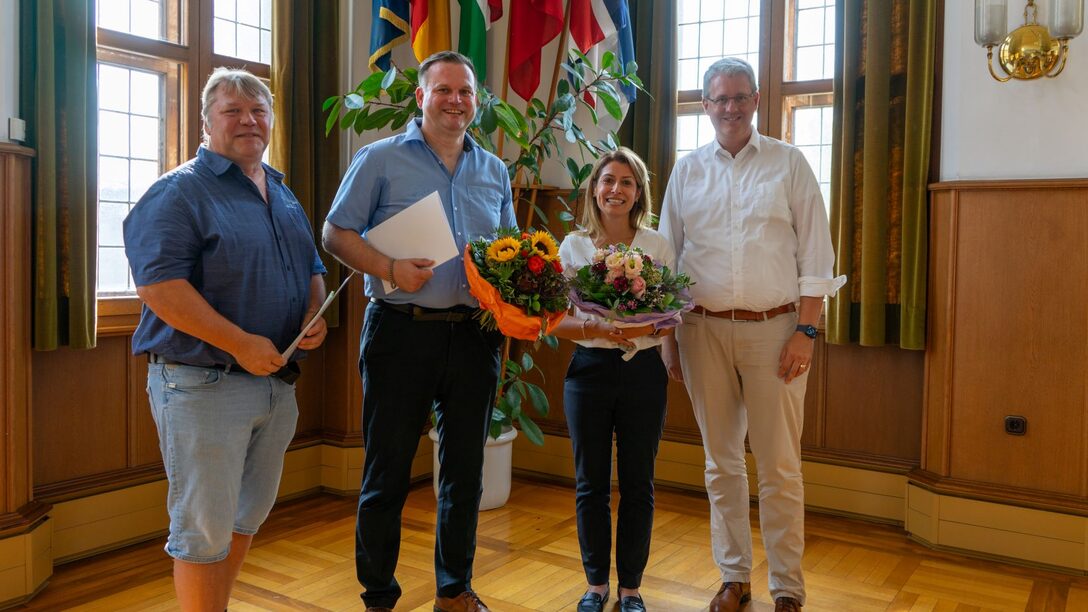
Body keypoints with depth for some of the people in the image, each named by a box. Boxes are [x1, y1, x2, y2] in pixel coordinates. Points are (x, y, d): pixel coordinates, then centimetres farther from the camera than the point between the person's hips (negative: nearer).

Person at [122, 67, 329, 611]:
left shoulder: (284, 196, 16)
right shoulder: (179, 191, -8)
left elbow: (313, 268, 22)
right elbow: (158, 284, -19)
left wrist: (316, 316, 0)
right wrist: (241, 344, -22)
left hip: (278, 379, 8)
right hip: (203, 383, -7)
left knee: (248, 515, 19)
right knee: (204, 528, 2)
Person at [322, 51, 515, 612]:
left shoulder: (494, 171, 14)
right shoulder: (380, 159, 2)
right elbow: (337, 234, -2)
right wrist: (389, 269, -17)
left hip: (473, 336, 4)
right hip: (401, 330, -4)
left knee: (465, 470, 12)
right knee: (387, 471, 4)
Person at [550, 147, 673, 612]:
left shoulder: (657, 246, 2)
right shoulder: (573, 246, 2)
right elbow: (555, 322, -1)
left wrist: (648, 329, -19)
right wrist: (595, 329, -19)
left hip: (643, 372, 0)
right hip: (589, 370, 0)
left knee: (637, 483, 7)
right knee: (591, 483, 9)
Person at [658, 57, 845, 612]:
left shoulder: (789, 164, 3)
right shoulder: (687, 170, 9)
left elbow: (815, 256, 0)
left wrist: (805, 331, -8)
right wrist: (667, 338, 6)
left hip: (775, 328, -2)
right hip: (705, 330, 3)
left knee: (779, 465, 2)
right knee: (722, 461, 11)